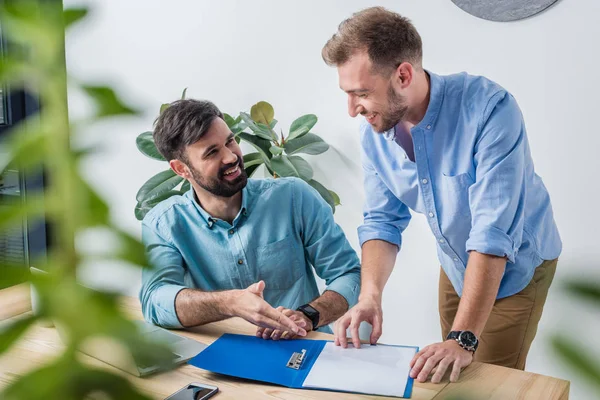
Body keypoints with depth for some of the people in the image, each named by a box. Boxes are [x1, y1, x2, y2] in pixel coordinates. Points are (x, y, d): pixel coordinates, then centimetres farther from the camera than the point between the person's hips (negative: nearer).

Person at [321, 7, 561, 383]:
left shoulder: (489, 109, -33)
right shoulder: (374, 132, -15)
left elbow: (493, 232, -37)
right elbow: (383, 221, -8)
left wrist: (464, 338, -40)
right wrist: (370, 295, -25)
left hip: (514, 266, -5)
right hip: (456, 265, 5)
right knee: (446, 376, 19)